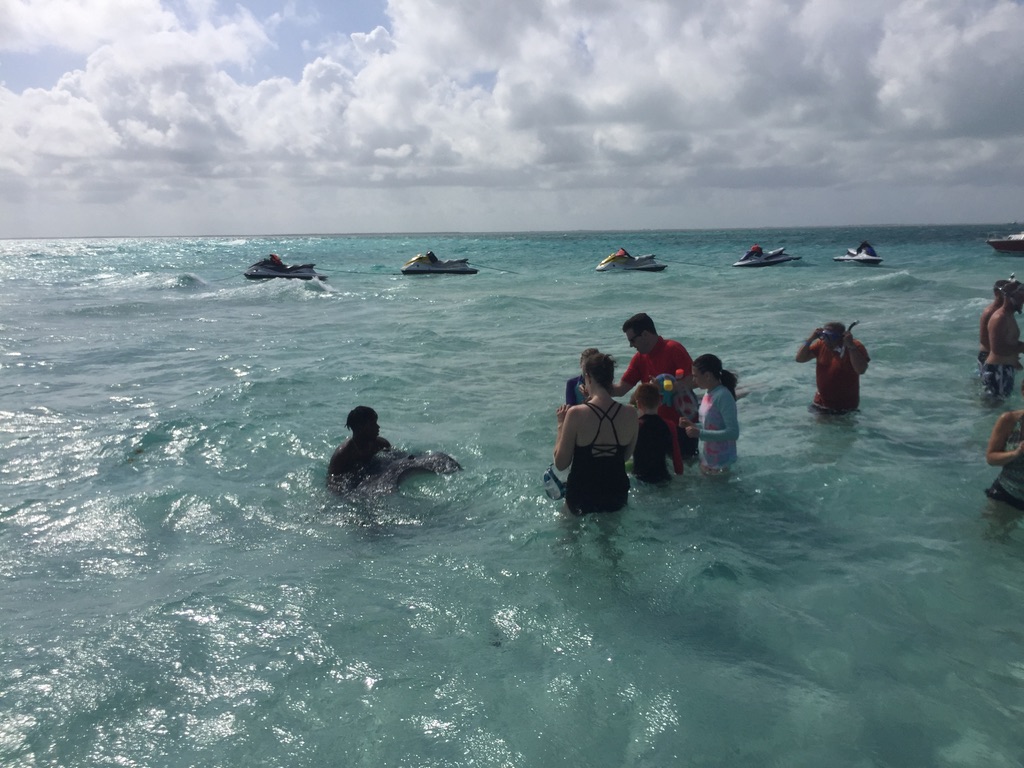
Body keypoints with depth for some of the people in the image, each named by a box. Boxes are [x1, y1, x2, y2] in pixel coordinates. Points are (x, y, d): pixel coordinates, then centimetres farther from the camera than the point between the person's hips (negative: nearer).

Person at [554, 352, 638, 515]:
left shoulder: (576, 414, -21)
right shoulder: (630, 414, -9)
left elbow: (561, 464, -13)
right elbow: (626, 456, 7)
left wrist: (561, 425, -4)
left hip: (582, 498, -3)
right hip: (617, 495, 3)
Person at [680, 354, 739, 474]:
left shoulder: (723, 396, -22)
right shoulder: (708, 393, 4)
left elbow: (733, 432, -26)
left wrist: (700, 434, -27)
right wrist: (693, 426, -1)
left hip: (720, 461, -8)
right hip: (707, 457, 8)